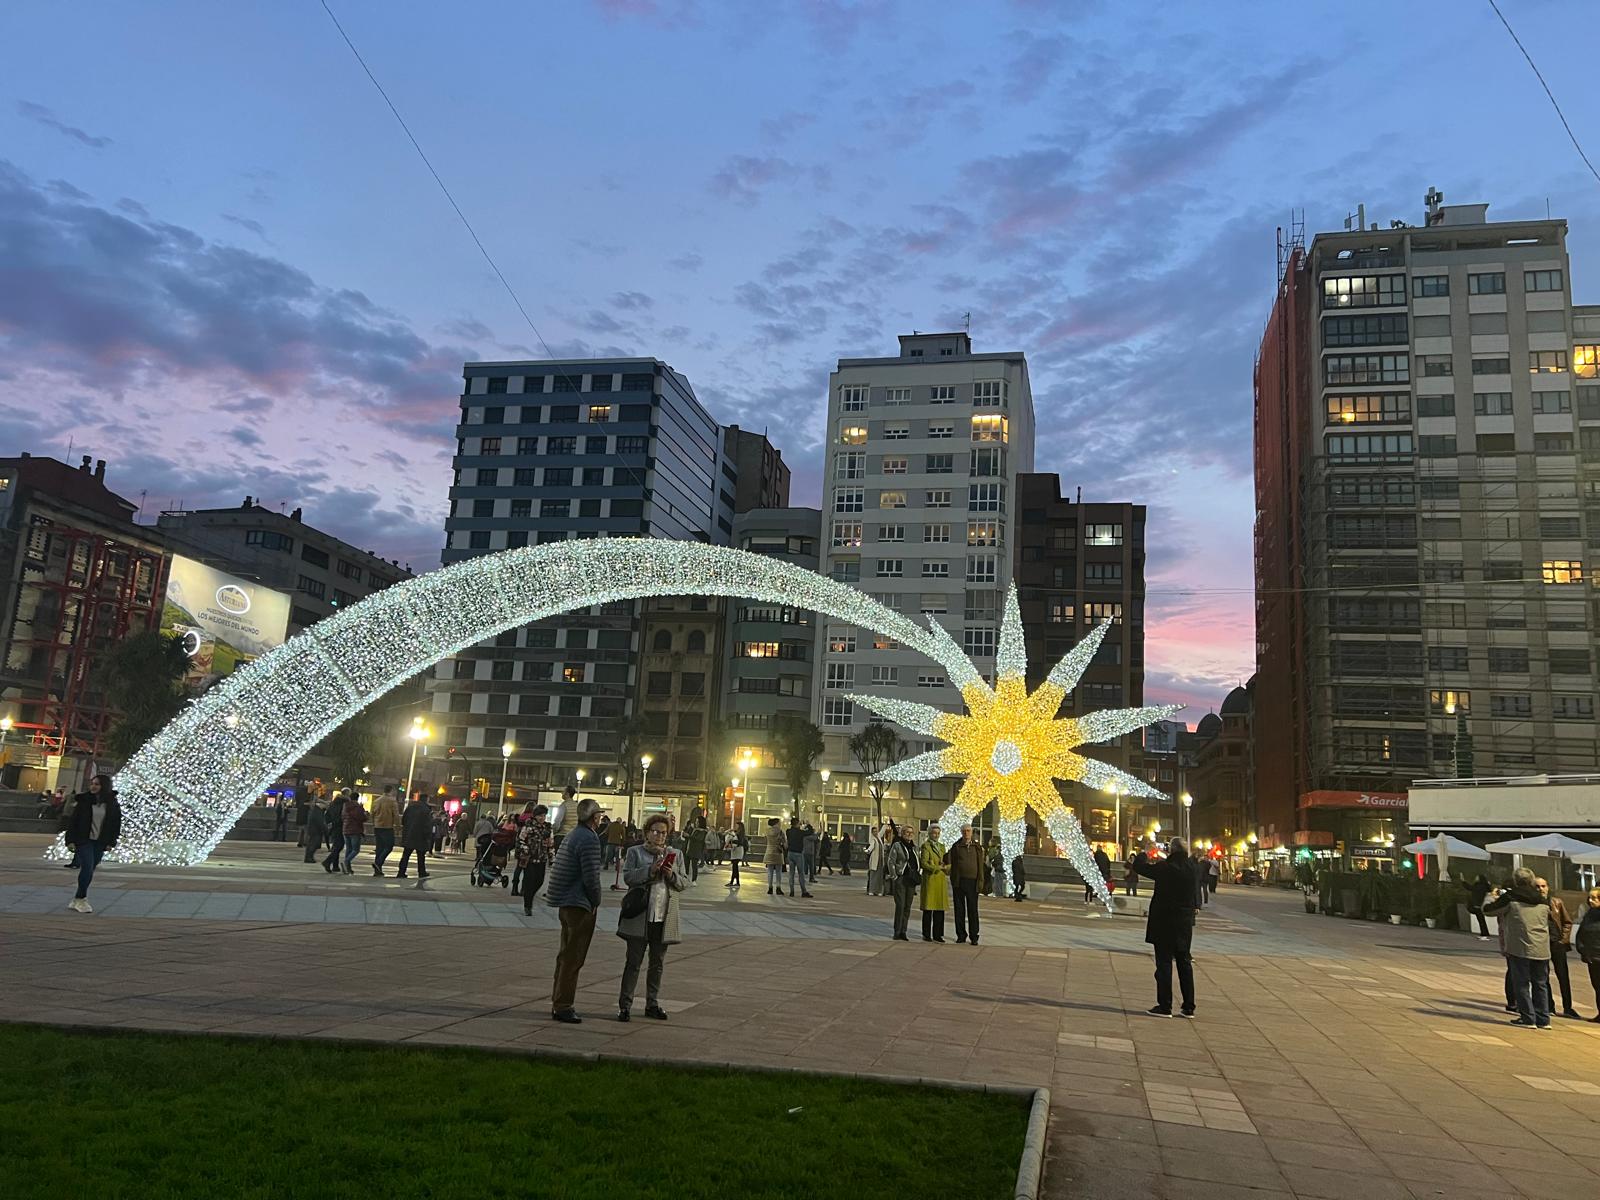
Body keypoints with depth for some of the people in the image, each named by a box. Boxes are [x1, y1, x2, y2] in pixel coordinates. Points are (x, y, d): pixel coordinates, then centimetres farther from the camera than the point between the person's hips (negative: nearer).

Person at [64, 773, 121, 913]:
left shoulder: (112, 804, 1)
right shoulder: (83, 801, -3)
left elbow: (117, 823, 7)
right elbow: (72, 821, -2)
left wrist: (111, 842, 1)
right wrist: (70, 841, -8)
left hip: (100, 843, 3)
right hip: (84, 841, -3)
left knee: (90, 871, 7)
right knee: (87, 868, -14)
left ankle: (78, 899, 19)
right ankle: (81, 899, -3)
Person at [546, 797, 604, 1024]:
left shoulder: (572, 836, 13)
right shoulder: (589, 839, -17)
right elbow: (591, 876, -22)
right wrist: (596, 901, -6)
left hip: (566, 903, 10)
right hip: (580, 905, -10)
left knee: (566, 956, 17)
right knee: (572, 958, -3)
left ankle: (558, 1003, 25)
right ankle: (563, 1007, 1)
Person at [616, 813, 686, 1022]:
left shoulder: (673, 855, 11)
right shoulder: (635, 852, 3)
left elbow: (681, 885, 9)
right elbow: (628, 877, -10)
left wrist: (671, 875, -11)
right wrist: (650, 870, -20)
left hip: (664, 918, 4)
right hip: (640, 916, -4)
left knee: (658, 963, 12)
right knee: (633, 962, 0)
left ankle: (652, 1004, 22)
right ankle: (624, 1004, 6)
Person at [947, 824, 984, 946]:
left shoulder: (977, 848, 8)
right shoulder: (956, 847, 6)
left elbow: (980, 866, 7)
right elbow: (948, 859, 3)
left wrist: (980, 881, -2)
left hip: (972, 882, 0)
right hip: (959, 882, 0)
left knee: (973, 910, 2)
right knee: (959, 909, 5)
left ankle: (974, 937, 8)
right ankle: (961, 935, 13)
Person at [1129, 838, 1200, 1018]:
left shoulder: (1165, 867, -17)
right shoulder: (1190, 868, -1)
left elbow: (1142, 868, -6)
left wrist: (1138, 858, 15)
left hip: (1165, 922, -6)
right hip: (1185, 922, 6)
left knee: (1164, 963, 0)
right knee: (1184, 963, 12)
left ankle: (1164, 1006, 1)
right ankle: (1188, 1007, 16)